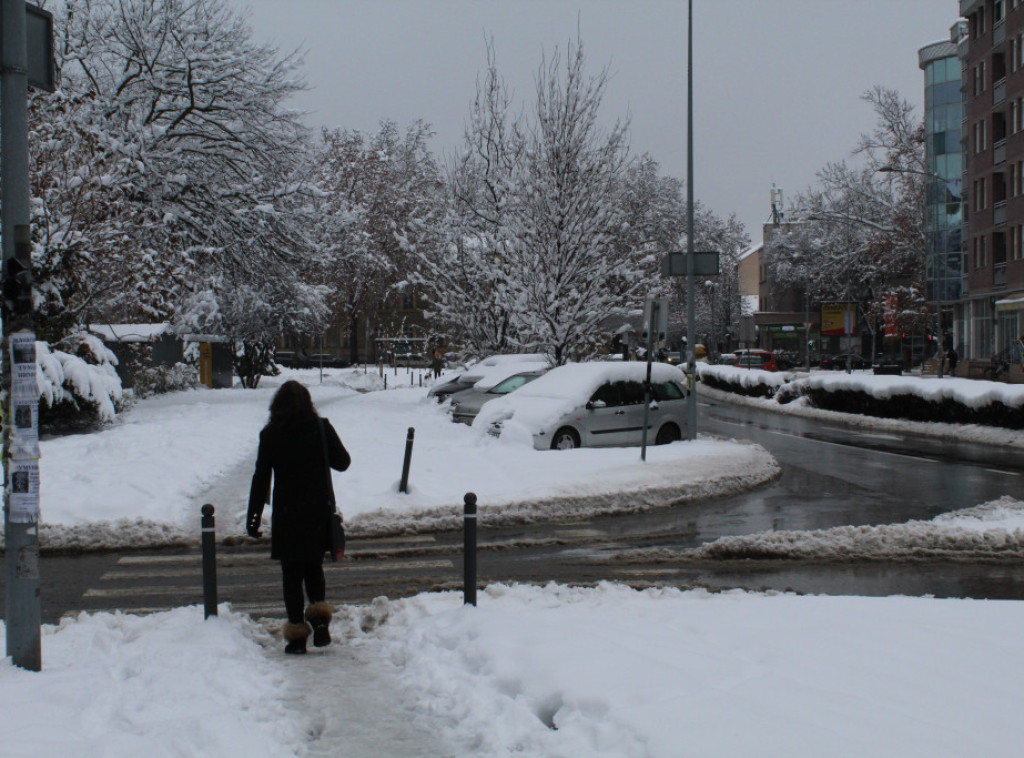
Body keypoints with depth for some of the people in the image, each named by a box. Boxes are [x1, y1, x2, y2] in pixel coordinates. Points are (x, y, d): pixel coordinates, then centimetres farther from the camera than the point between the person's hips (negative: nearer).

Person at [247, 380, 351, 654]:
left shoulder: (270, 435, -6)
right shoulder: (321, 427, -4)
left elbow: (261, 479, -5)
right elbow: (342, 462, 4)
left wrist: (253, 517, 1)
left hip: (286, 514, -2)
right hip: (320, 511, 2)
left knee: (291, 573, 8)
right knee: (314, 566, 20)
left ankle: (297, 633, 7)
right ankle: (320, 614, 0)